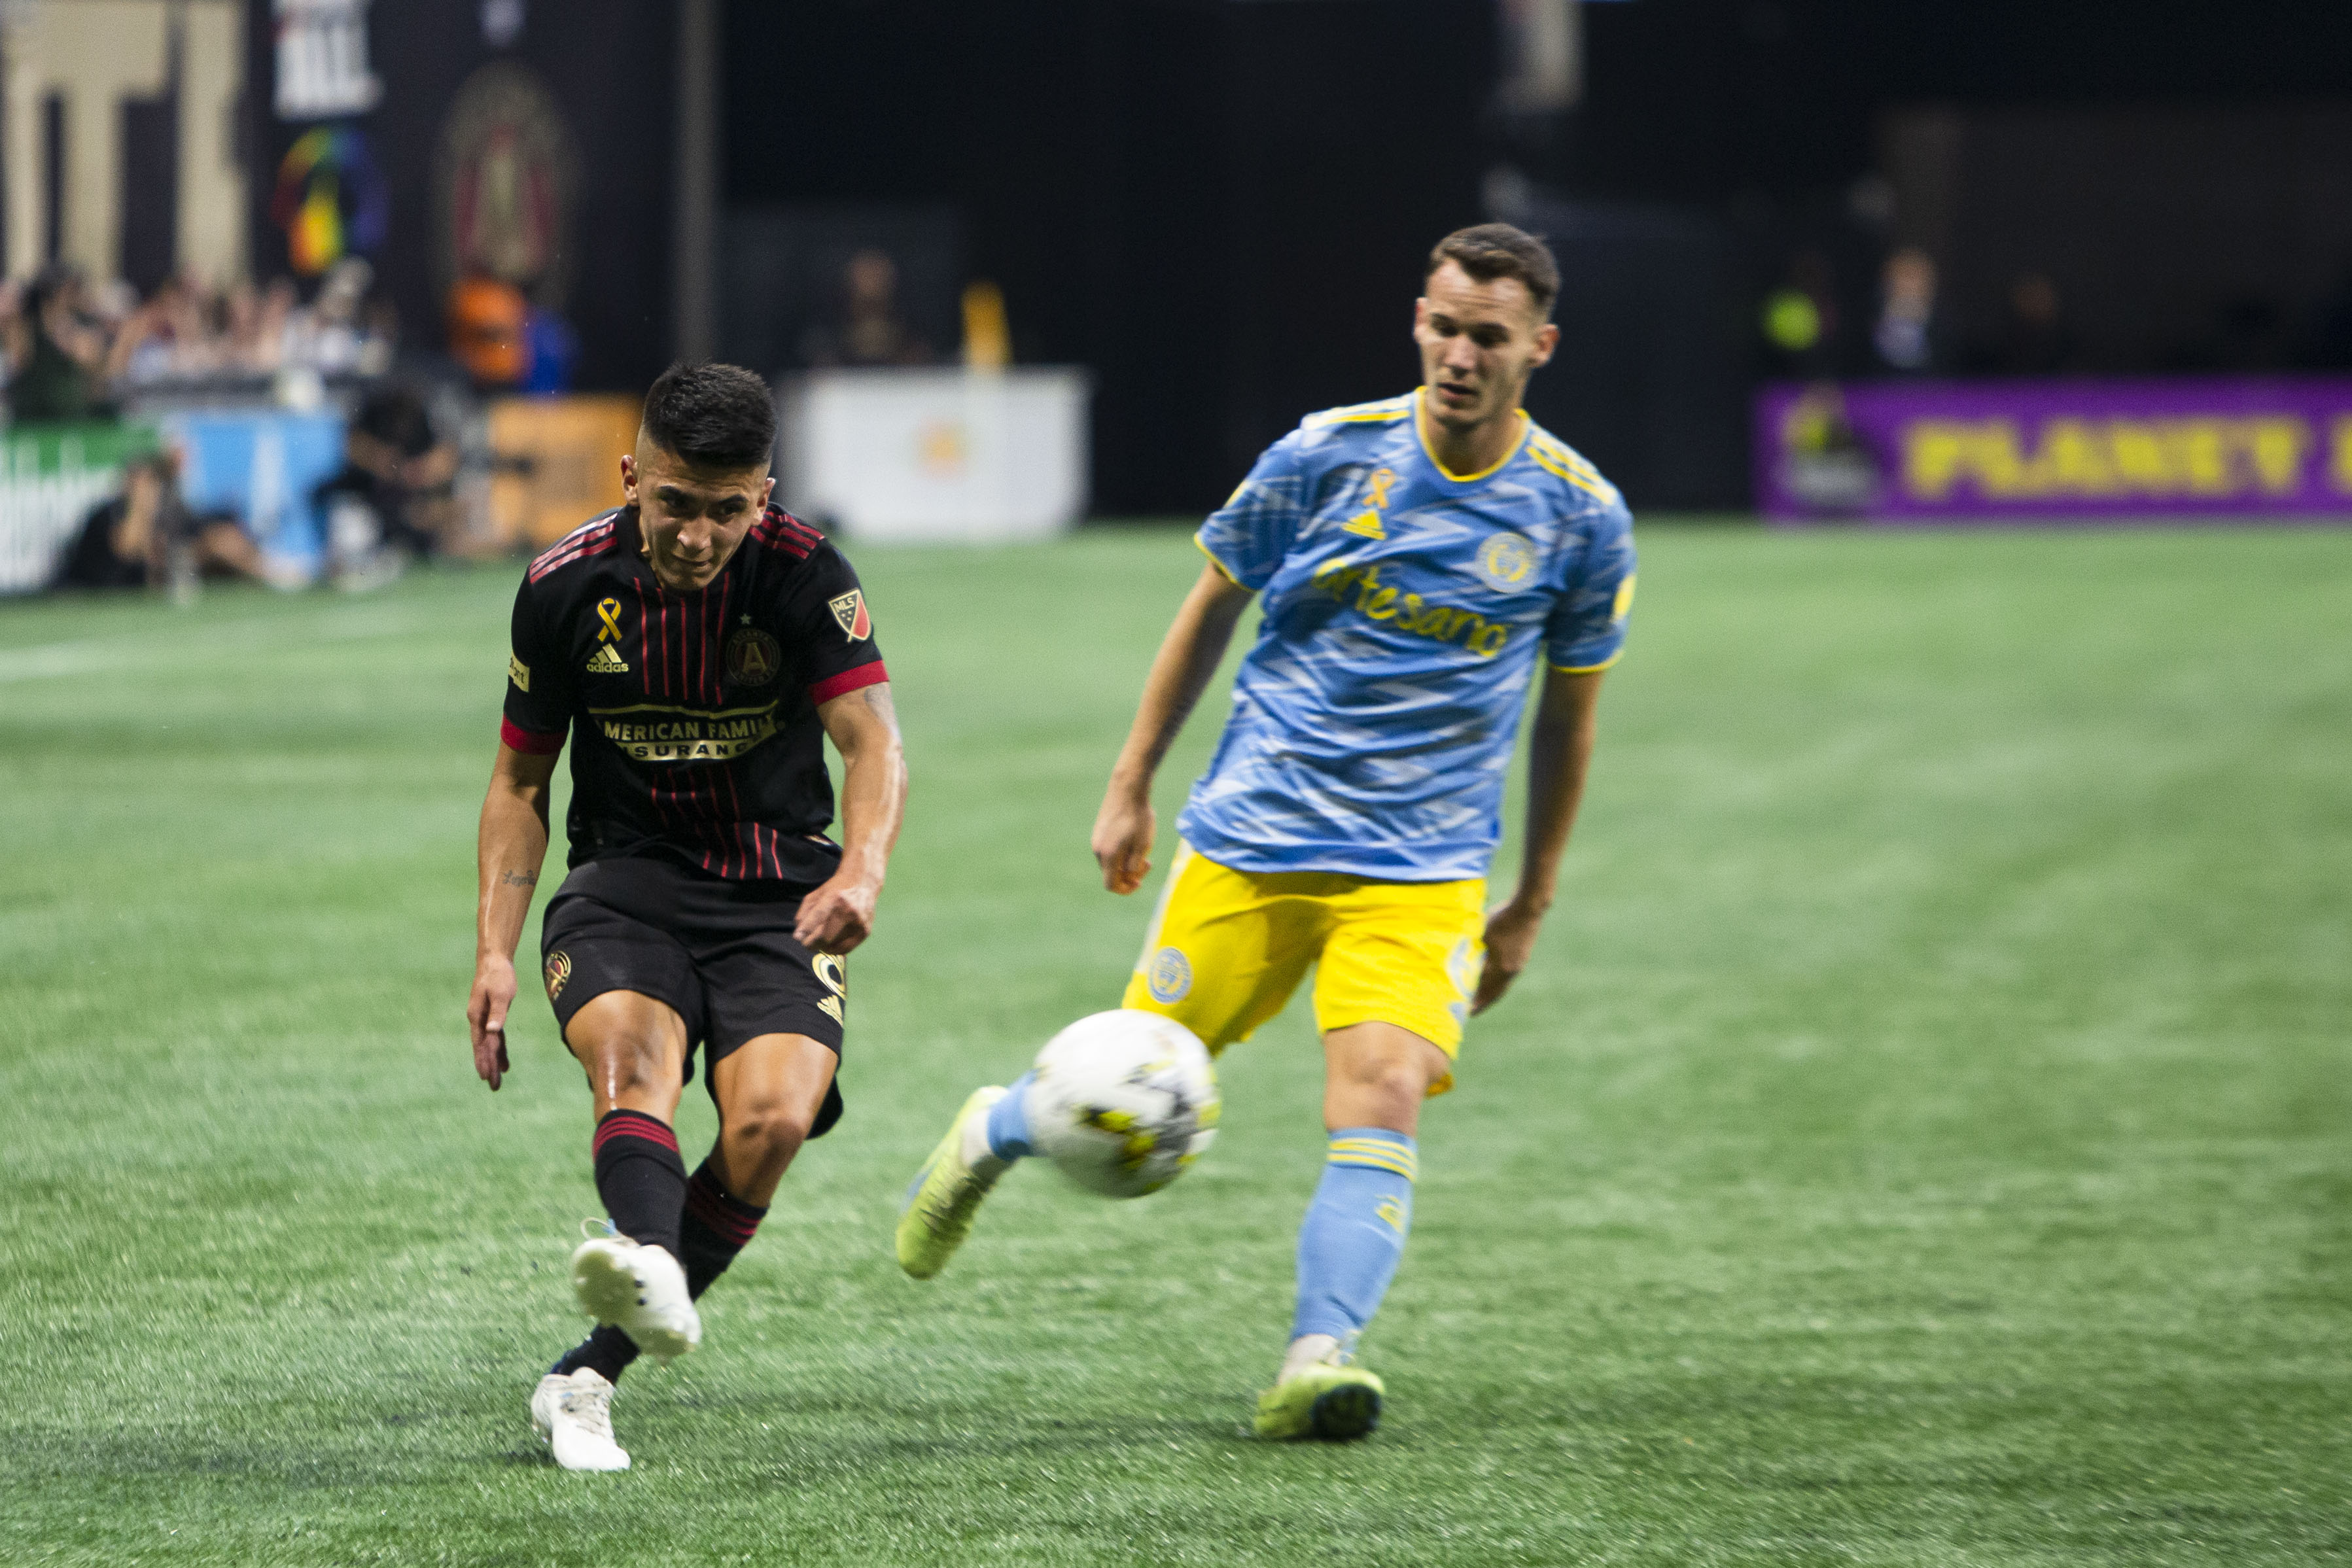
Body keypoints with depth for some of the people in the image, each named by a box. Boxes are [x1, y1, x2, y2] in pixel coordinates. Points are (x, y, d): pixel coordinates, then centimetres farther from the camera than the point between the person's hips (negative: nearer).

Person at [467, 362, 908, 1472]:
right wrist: (494, 951, -5)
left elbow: (873, 744, -19)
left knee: (773, 1120, -24)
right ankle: (649, 1273, -62)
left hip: (777, 900, 0)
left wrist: (861, 872, -40)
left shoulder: (805, 577, -10)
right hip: (624, 883, 0)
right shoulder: (567, 587, -5)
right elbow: (519, 780, 6)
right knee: (630, 1049, -32)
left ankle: (586, 1375, -13)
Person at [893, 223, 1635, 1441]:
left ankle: (1314, 1365, -27)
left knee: (1382, 1101, -22)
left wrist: (1532, 904, 15)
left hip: (1422, 872, 0)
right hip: (1249, 840, 0)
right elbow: (1212, 608, 9)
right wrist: (1130, 786, 10)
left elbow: (1567, 713, 11)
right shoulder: (1327, 455, -5)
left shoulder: (1579, 516, -2)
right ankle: (991, 1136, 36)